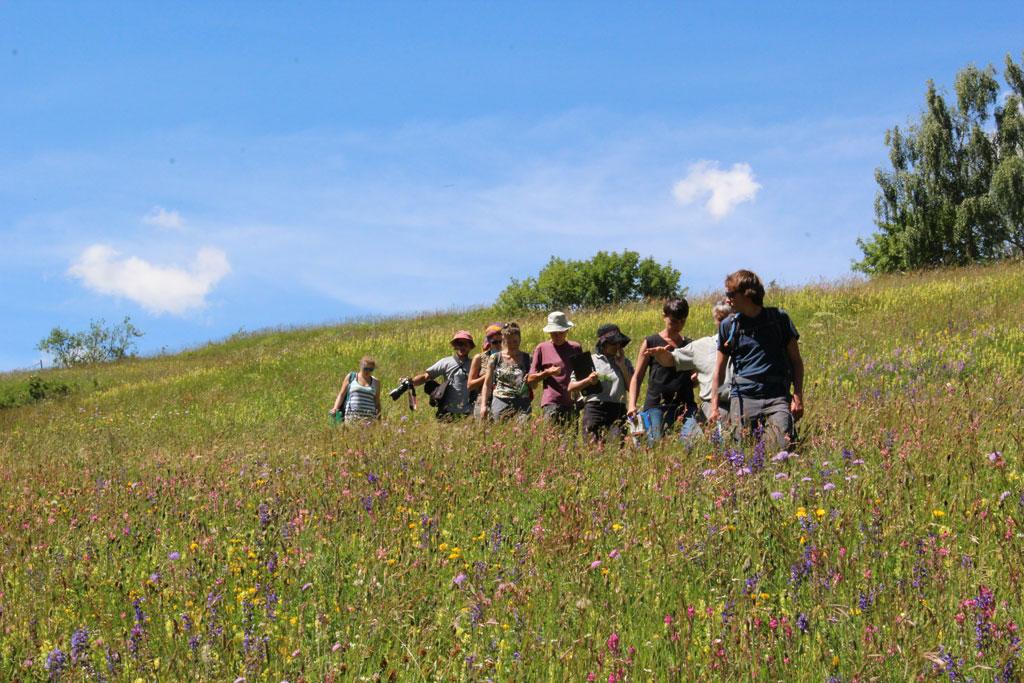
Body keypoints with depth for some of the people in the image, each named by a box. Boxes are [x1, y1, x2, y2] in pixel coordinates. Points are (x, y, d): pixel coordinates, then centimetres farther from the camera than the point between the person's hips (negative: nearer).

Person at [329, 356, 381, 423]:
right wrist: (335, 408, -4)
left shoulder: (375, 382, 16)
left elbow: (377, 402, 19)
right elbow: (341, 394, 9)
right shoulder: (350, 377, 12)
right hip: (351, 415, -1)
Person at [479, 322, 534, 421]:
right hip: (501, 404, 0)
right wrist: (483, 405, -1)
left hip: (522, 405, 0)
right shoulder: (495, 358, 6)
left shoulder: (527, 358, 8)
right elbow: (487, 384, 8)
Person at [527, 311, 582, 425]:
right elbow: (530, 378, 6)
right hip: (551, 402, -3)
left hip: (571, 403, 3)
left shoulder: (576, 348, 13)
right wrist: (548, 373, -11)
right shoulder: (542, 348, 7)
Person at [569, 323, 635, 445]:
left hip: (618, 410, 2)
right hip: (594, 408, -1)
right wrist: (588, 380, -9)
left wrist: (622, 366, 5)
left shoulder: (624, 362, 19)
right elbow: (571, 387, 9)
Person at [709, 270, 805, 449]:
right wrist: (714, 406, 5)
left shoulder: (779, 318, 4)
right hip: (743, 398, 2)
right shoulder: (728, 325, 8)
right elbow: (719, 369, 12)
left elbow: (796, 360, 8)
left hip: (777, 397, -2)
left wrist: (798, 396, -2)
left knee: (783, 446, -18)